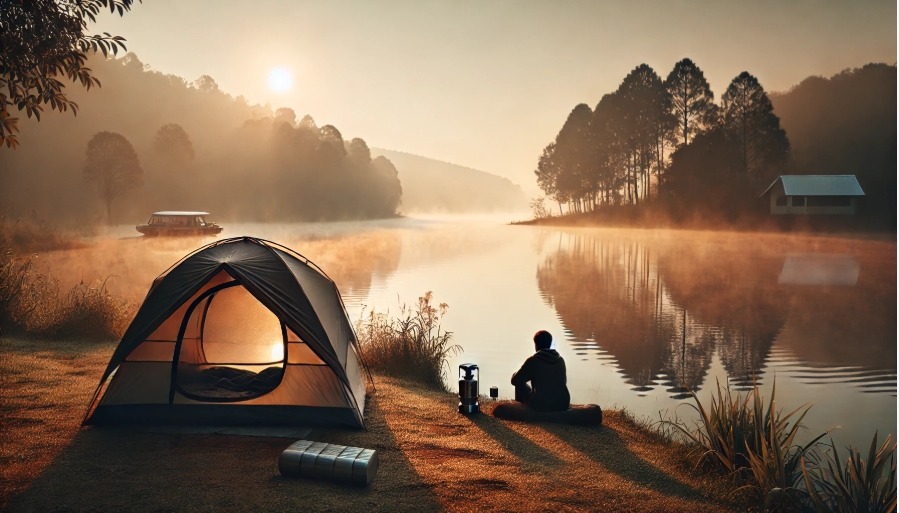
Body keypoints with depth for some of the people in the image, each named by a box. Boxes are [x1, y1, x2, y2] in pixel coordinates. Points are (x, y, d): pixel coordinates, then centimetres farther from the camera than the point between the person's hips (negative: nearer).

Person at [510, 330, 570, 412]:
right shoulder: (561, 360, 2)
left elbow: (515, 380, -3)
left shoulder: (533, 361, -12)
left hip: (540, 406, -4)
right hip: (563, 405, 4)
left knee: (519, 384, 22)